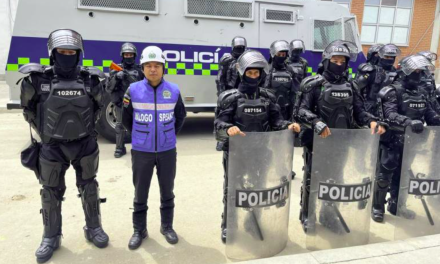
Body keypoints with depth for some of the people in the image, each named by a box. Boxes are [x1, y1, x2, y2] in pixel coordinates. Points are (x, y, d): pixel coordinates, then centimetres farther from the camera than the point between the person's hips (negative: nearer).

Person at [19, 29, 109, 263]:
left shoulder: (89, 79, -3)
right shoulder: (38, 79, -7)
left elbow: (98, 107, 12)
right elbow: (28, 109, 7)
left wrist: (86, 128, 10)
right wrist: (44, 132, 7)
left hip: (84, 145, 1)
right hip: (53, 147, 0)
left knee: (89, 188, 13)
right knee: (51, 192, 11)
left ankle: (93, 228, 31)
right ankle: (51, 237, 30)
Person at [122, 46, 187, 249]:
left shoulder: (174, 91, -4)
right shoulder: (133, 90, -7)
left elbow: (180, 115, 12)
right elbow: (126, 118, 7)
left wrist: (170, 134, 10)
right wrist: (138, 135, 10)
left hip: (167, 150, 1)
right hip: (141, 151, -1)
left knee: (167, 191, 14)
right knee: (140, 194, 11)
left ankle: (167, 226, 32)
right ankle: (139, 230, 28)